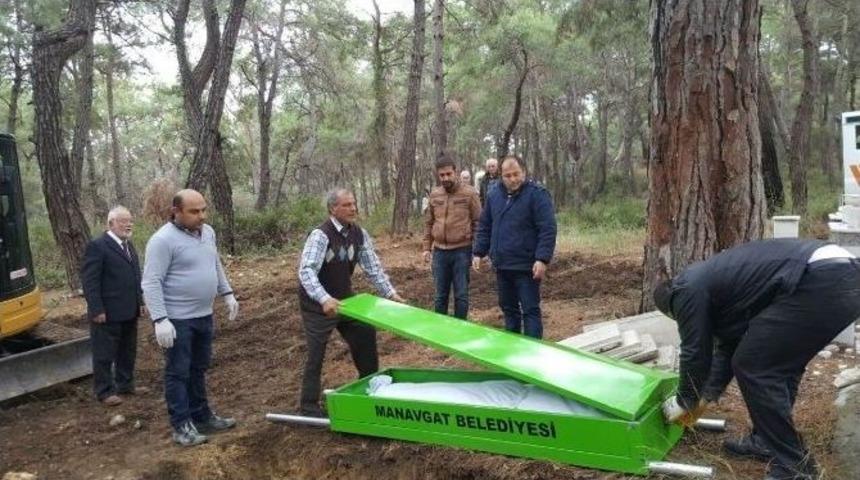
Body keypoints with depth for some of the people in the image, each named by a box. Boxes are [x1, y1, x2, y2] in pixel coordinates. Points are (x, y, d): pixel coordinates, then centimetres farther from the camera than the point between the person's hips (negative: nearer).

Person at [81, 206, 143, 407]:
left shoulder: (129, 245, 13)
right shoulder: (97, 246, -13)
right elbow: (89, 280, -16)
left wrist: (139, 301, 13)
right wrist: (97, 309, -19)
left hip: (129, 311, 8)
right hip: (107, 313, -8)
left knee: (128, 351, 17)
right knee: (105, 354, 5)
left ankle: (125, 384, 31)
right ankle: (105, 391, 16)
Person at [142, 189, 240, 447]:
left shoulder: (208, 232, 6)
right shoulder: (163, 240, -18)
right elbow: (151, 282, -21)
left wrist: (227, 294, 18)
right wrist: (160, 320, -26)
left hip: (204, 315, 8)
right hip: (177, 319, -8)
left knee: (198, 369, 18)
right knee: (178, 373, 3)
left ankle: (201, 417, 30)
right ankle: (181, 425, 14)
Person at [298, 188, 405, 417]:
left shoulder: (359, 234, -4)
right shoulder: (320, 235, -24)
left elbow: (373, 268, 2)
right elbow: (306, 271, -34)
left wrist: (391, 293, -6)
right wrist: (325, 299, -47)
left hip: (345, 299, 7)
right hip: (318, 304, -7)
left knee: (365, 335, 12)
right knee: (316, 354, 0)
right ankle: (308, 405, 16)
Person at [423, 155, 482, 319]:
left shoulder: (469, 193, -7)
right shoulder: (434, 195, 6)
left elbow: (478, 222, -5)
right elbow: (428, 223, 14)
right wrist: (426, 247, 10)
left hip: (461, 251, -4)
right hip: (439, 251, 4)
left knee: (461, 295, 5)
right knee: (440, 295, 12)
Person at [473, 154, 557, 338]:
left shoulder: (537, 194, -10)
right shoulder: (494, 195, 8)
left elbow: (548, 230, -16)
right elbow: (484, 227, 15)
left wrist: (542, 259, -23)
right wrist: (478, 253, 8)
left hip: (526, 267, -6)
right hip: (501, 265, 6)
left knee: (530, 310, 0)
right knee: (508, 308, 17)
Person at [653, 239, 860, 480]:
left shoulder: (687, 289, 4)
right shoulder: (711, 278, 30)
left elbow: (695, 353, 7)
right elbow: (728, 346, 36)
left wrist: (684, 403, 23)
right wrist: (705, 398, 40)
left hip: (820, 283, -10)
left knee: (753, 367, 1)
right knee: (780, 364, 23)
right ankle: (766, 440, 33)